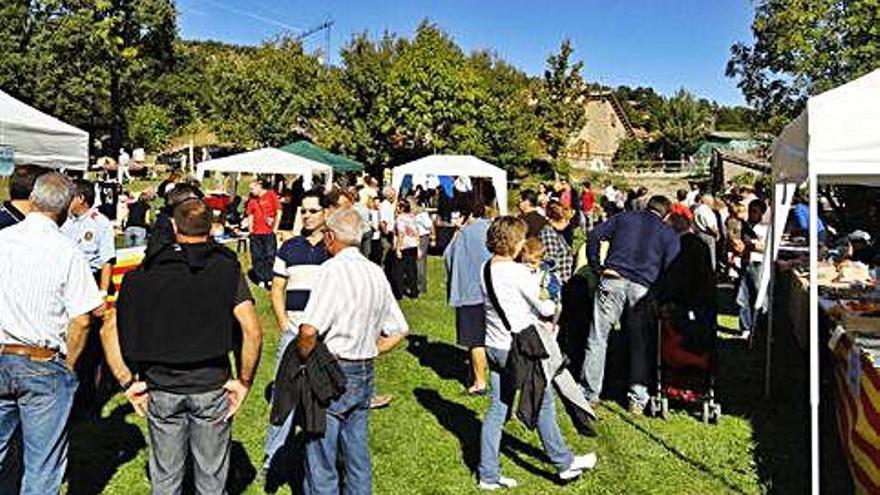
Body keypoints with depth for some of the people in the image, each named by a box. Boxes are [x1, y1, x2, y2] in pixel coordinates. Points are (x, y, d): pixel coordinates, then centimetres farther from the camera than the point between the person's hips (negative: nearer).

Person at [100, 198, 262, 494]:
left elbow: (110, 329, -3)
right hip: (212, 387, -2)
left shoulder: (148, 270, 1)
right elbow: (251, 329, -18)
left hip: (161, 389, 2)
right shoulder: (227, 267, -6)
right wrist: (244, 381, -8)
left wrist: (128, 382, 1)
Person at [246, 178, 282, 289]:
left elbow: (278, 212, -3)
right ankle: (261, 280, 11)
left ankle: (270, 280, 0)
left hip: (269, 233, -5)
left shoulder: (271, 195, -1)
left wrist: (275, 228, -6)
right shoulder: (252, 200, 11)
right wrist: (250, 229, 8)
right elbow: (250, 215, 18)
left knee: (270, 256, -5)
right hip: (256, 233, 5)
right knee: (257, 257, 4)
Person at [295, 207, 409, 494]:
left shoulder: (333, 269, -16)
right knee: (358, 455, 17)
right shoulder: (376, 273, 6)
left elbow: (309, 330, -26)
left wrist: (303, 359, -9)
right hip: (364, 374, 7)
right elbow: (399, 331, 13)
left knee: (321, 460, 4)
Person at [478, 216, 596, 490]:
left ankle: (488, 475, 16)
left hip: (493, 346, 7)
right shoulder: (519, 272, -19)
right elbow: (544, 308, -10)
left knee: (497, 409, 11)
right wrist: (552, 303, 11)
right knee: (544, 404, 11)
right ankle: (564, 462, 27)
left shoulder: (486, 269, 3)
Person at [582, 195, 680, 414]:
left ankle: (589, 392, 6)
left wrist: (597, 267, 9)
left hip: (613, 279, 0)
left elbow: (595, 235, 6)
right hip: (643, 287, 0)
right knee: (640, 343, 11)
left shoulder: (624, 217, 18)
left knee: (597, 337, 4)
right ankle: (638, 398, 12)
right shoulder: (669, 234, 16)